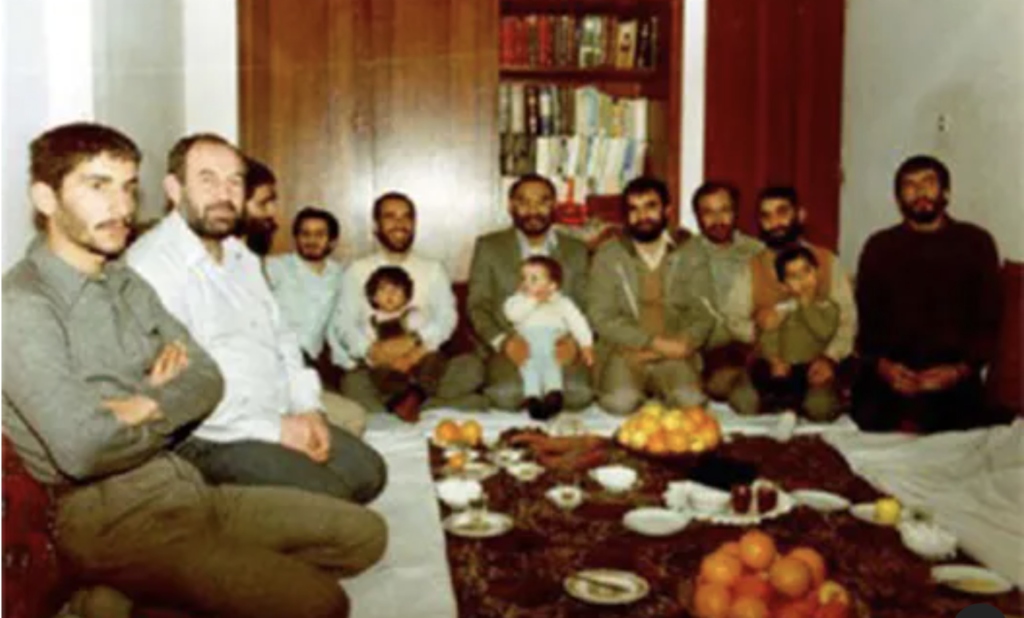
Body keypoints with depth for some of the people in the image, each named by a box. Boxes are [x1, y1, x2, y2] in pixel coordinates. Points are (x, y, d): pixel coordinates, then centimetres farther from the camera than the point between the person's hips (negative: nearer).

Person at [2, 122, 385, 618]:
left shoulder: (127, 284, 12)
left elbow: (207, 379, 8)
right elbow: (83, 449, -24)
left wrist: (148, 407, -13)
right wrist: (166, 422, -4)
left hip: (187, 486, 9)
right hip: (111, 518, -8)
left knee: (363, 534, 5)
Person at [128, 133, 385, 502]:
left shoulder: (242, 258, 16)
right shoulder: (151, 265, -15)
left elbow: (282, 339, 20)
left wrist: (308, 409, 2)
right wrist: (273, 429, -19)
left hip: (281, 420, 9)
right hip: (210, 438, -9)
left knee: (367, 470, -2)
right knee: (324, 493, -23)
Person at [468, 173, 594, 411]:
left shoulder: (576, 250, 17)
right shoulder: (488, 247, 11)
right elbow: (477, 305, 5)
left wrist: (576, 342, -10)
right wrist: (503, 342, -13)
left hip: (561, 348, 2)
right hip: (511, 347, -1)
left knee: (580, 394, -29)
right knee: (507, 395, -32)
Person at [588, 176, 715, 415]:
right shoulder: (608, 255, 3)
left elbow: (703, 314, 6)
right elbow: (601, 316, -4)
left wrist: (682, 344, -16)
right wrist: (654, 342, -13)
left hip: (675, 354, 2)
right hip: (624, 352, -1)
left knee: (690, 402, -26)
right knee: (621, 402, -30)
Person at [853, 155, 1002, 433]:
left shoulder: (976, 242, 10)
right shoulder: (879, 246, 13)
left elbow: (989, 318, 7)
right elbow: (866, 316, 9)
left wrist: (962, 368, -10)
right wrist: (881, 363, -9)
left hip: (952, 373, -1)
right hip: (892, 371, 1)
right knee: (868, 426, -24)